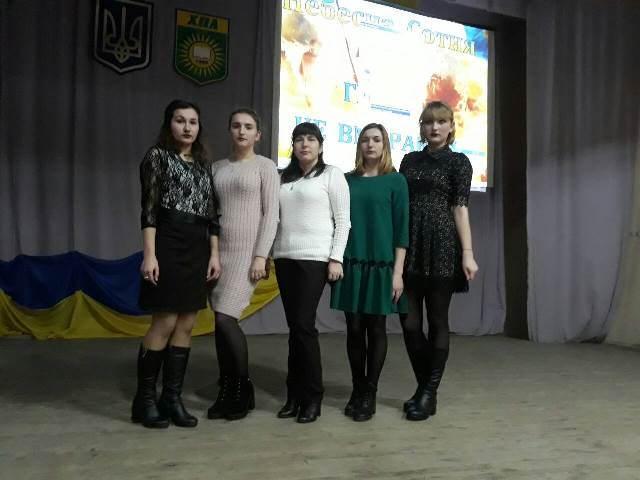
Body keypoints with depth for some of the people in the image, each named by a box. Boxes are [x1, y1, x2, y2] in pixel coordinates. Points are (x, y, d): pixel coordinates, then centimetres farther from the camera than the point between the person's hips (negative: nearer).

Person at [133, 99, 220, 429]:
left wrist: (214, 253, 6)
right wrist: (149, 254, -16)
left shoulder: (203, 164, 17)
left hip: (199, 247, 6)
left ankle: (172, 398, 14)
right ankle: (144, 399, 7)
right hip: (168, 243, -6)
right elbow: (148, 208, -7)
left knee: (186, 325, 5)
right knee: (165, 323, -7)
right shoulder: (157, 156, 1)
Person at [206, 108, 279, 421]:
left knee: (225, 319, -12)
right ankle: (226, 392, 16)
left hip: (247, 252, -5)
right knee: (221, 323, 4)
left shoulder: (265, 166, 1)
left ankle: (244, 390, 5)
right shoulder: (218, 167, 15)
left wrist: (261, 256, -13)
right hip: (219, 252, 5)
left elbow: (271, 214, -5)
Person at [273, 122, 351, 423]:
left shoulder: (332, 174, 3)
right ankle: (294, 395, 15)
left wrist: (336, 258, -10)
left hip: (315, 258, -5)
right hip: (285, 258, 5)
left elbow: (343, 221, -2)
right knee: (294, 327, 6)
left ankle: (312, 398, 3)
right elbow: (275, 219, 17)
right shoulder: (283, 178, 16)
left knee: (304, 324, -9)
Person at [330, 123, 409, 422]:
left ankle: (369, 394, 14)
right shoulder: (347, 180, 9)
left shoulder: (395, 180, 2)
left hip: (382, 264, -2)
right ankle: (357, 390, 18)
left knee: (376, 327, 3)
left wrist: (398, 271, -8)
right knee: (354, 327, 5)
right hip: (351, 263, 2)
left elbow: (401, 229, -2)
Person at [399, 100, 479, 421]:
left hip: (441, 246, -4)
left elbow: (460, 208, -5)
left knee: (437, 321, 2)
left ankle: (429, 394, 13)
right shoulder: (410, 160, 15)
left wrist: (467, 253, -14)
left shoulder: (458, 162, 3)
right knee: (409, 322, 4)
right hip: (410, 247, 4)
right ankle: (423, 388, 23)